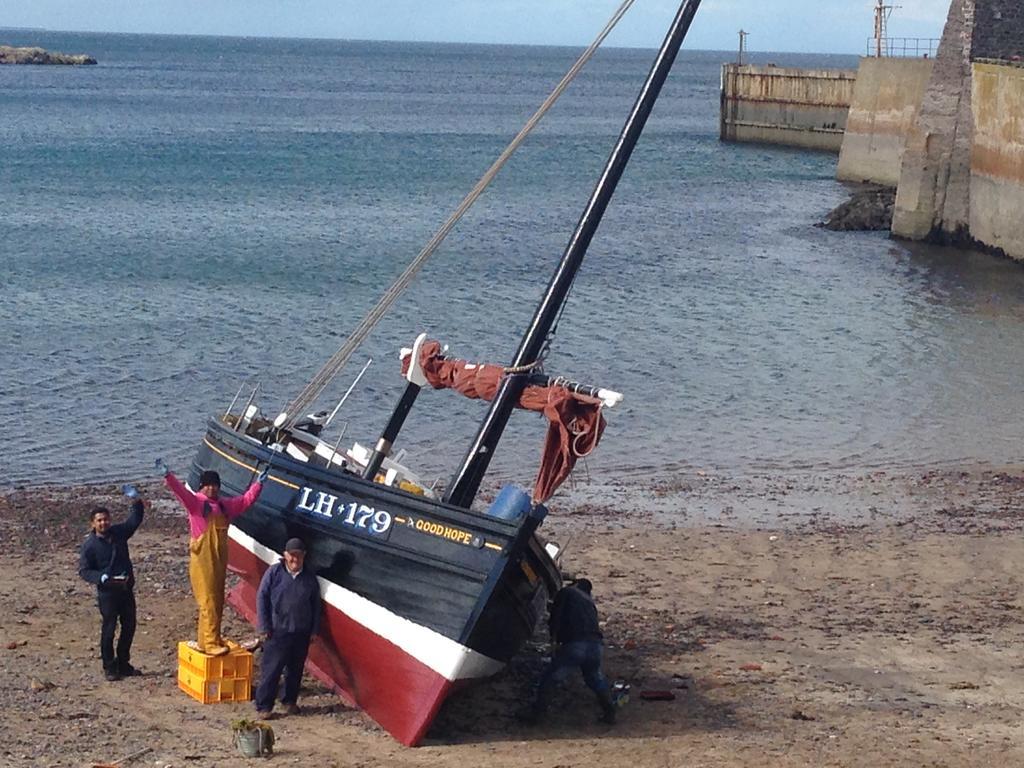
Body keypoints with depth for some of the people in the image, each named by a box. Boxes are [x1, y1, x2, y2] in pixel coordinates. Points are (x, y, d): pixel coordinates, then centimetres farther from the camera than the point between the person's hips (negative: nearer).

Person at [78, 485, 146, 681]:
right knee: (108, 630, -1)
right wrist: (102, 577, -23)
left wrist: (136, 501, -4)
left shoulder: (118, 533, 4)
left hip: (126, 589, 5)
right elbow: (84, 571, -8)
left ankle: (123, 664, 25)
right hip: (107, 593, -5)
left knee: (129, 627, 12)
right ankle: (109, 667, 10)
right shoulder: (89, 545, -10)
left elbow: (135, 520, 13)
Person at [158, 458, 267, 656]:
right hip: (202, 560, -7)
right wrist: (167, 476, -36)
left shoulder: (225, 505, 15)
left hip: (219, 560, 7)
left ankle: (204, 640, 20)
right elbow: (181, 491, -21)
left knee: (217, 602, 10)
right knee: (208, 602, -9)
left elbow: (246, 500, 26)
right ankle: (211, 643, -9)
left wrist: (258, 483, 24)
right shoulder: (195, 502, -5)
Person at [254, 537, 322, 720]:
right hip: (277, 631, -3)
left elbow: (316, 606, 12)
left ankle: (290, 701, 27)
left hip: (301, 633, 3)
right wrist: (264, 627, -6)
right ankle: (263, 706, 1)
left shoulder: (310, 578, 5)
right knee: (271, 669, -5)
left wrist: (314, 630, 8)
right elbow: (261, 598, -3)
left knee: (295, 670, 12)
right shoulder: (274, 572, -5)